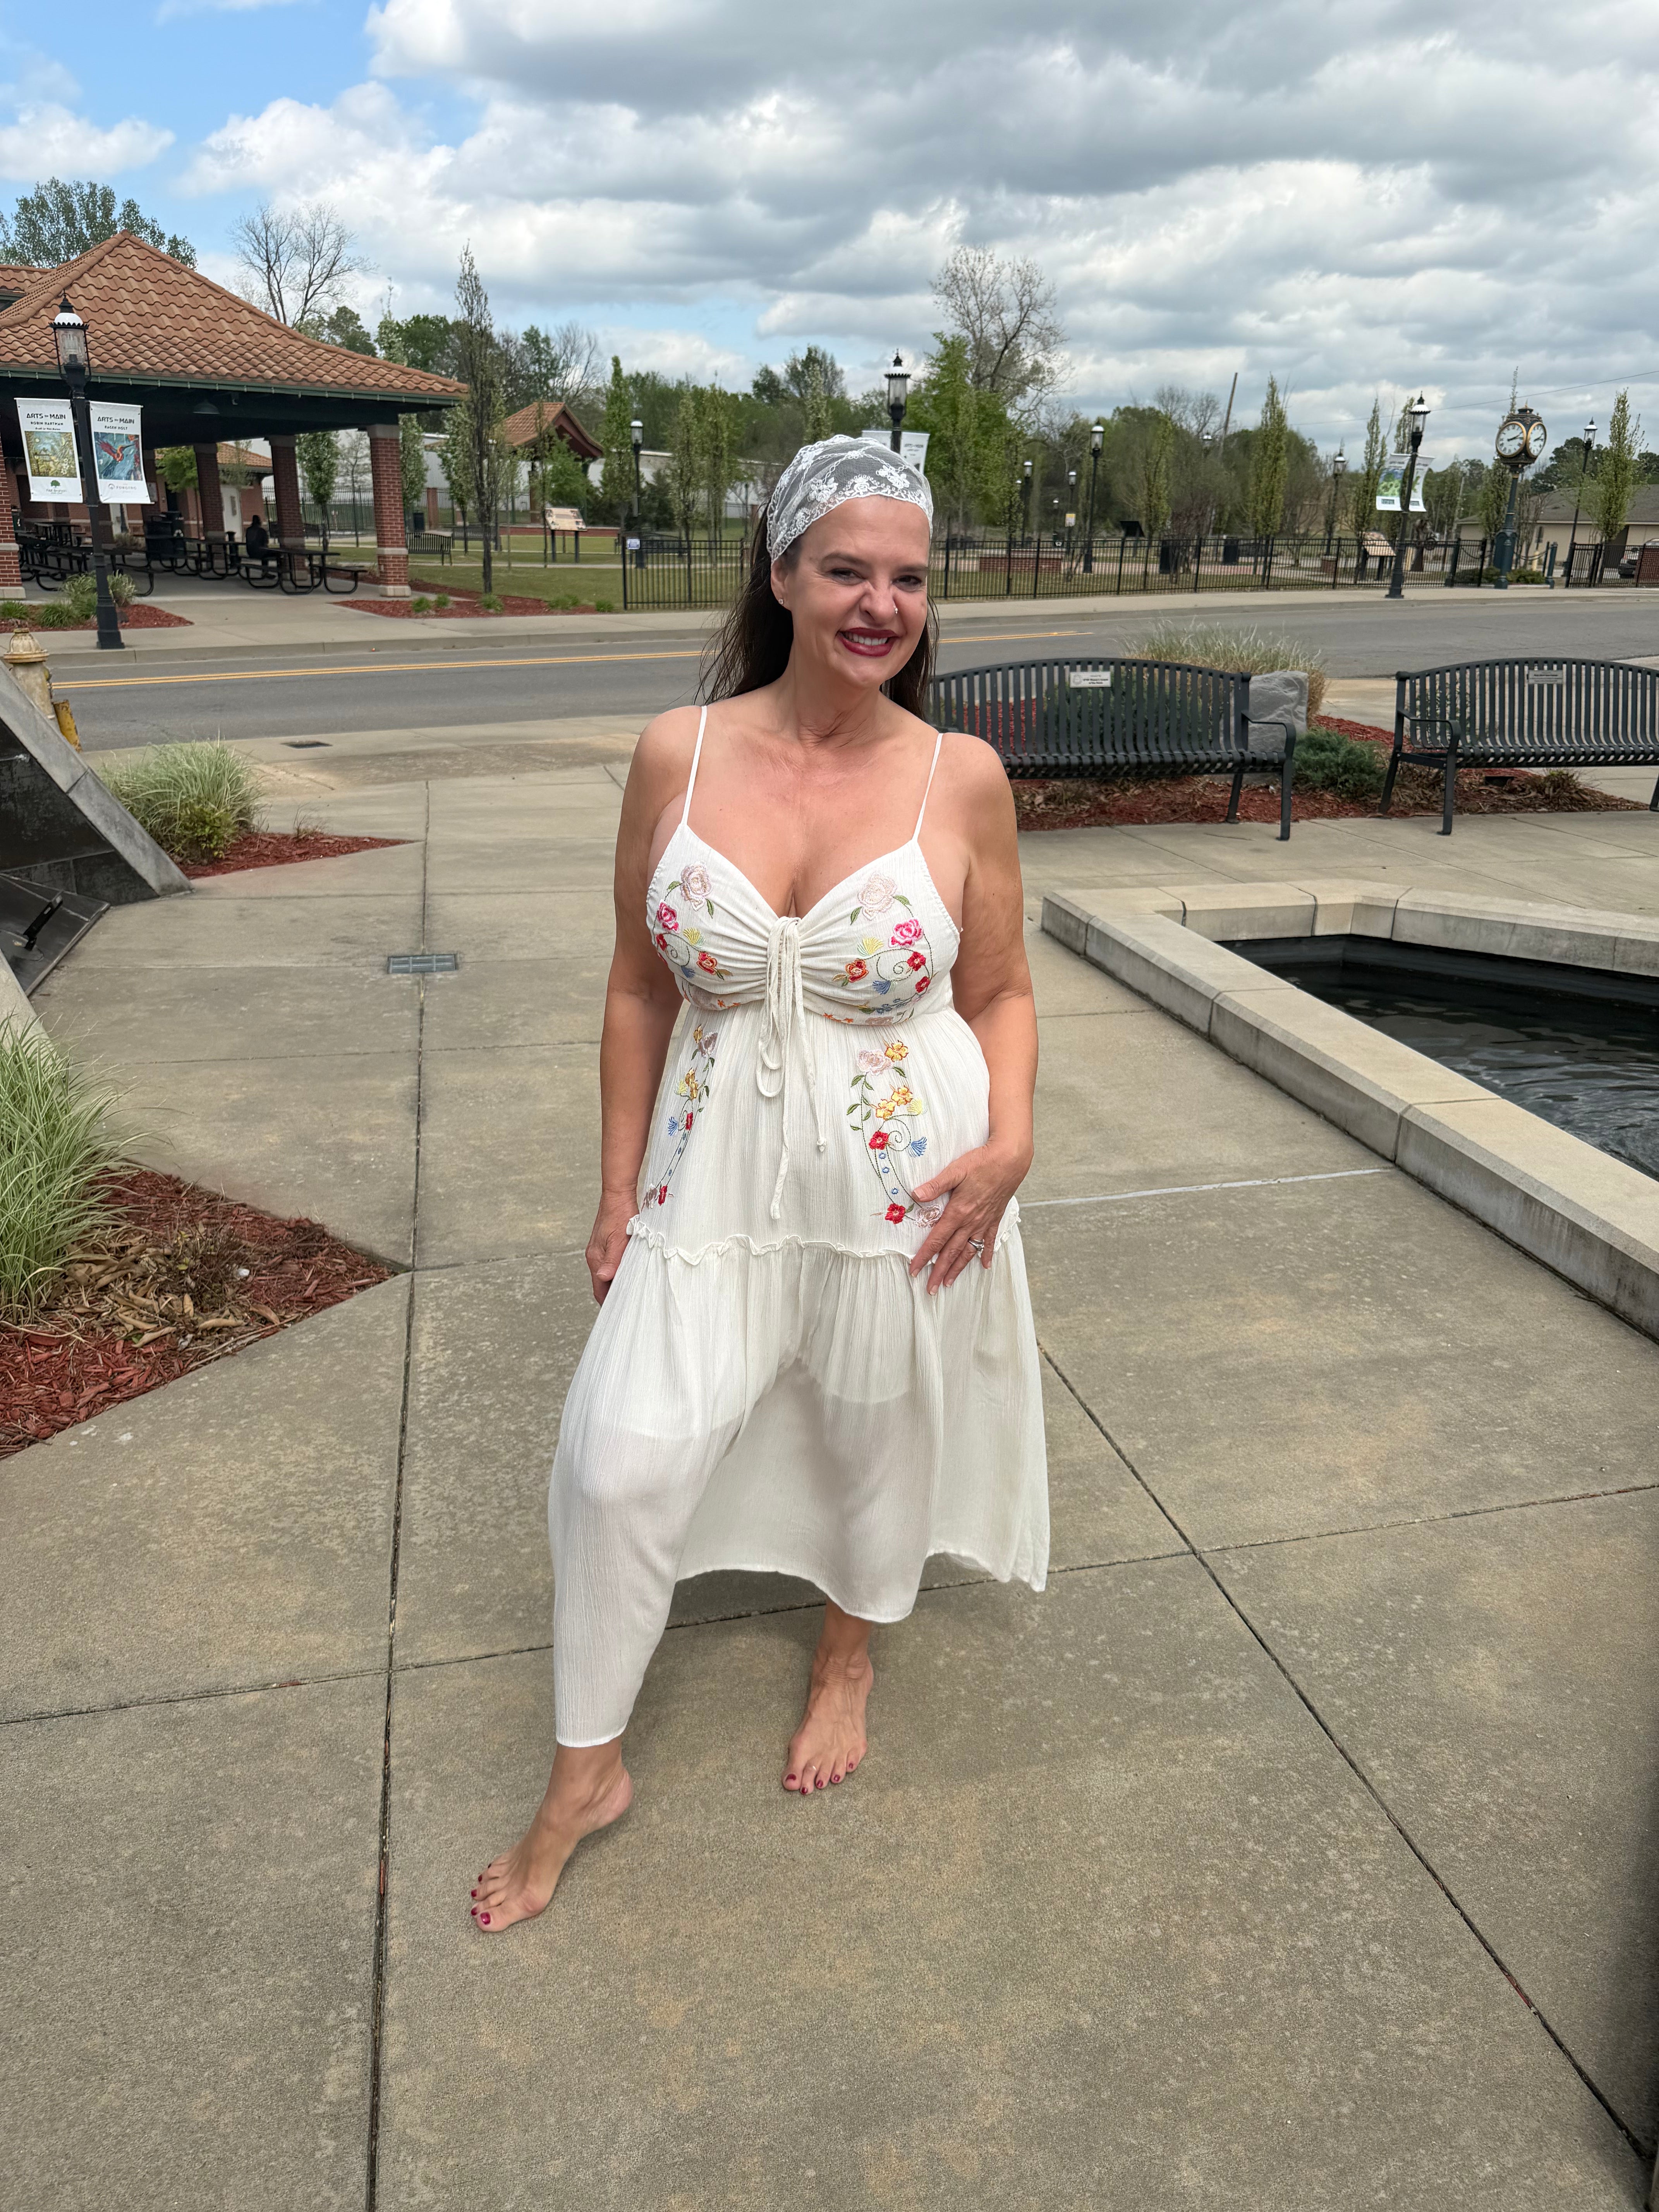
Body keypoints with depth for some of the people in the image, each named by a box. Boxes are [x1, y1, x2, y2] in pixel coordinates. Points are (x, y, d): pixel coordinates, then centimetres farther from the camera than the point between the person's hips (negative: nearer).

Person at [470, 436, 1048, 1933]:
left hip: (905, 1176, 0)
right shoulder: (678, 756, -6)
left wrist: (1010, 1145, -13)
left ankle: (850, 1654, 52)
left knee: (877, 1434, 18)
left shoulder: (961, 778, -8)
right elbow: (640, 990, 2)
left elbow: (1001, 993, 3)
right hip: (720, 1169, 1)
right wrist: (619, 1190, 4)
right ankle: (586, 1771, 25)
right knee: (622, 1459, -1)